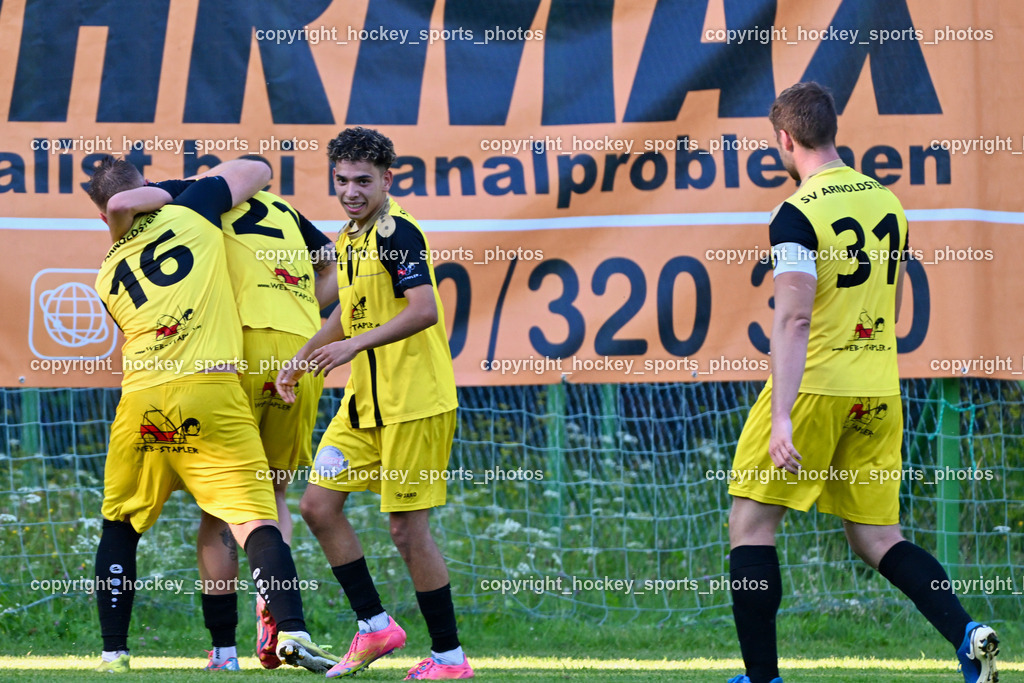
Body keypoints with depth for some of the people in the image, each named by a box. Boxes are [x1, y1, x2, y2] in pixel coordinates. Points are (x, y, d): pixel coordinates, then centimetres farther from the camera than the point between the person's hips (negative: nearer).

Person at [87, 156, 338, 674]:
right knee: (254, 518, -8)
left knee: (119, 526, 19)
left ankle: (113, 652, 17)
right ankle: (291, 629, -27)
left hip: (141, 397, 3)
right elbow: (257, 170, 24)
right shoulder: (191, 212, 11)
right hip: (211, 388, -2)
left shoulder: (107, 276, 18)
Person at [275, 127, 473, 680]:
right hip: (365, 403, 9)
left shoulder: (397, 233, -15)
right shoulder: (350, 239, 14)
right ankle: (374, 626, 16)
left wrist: (355, 344, -30)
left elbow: (424, 309, -27)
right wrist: (301, 360, 28)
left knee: (407, 529, -7)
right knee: (318, 505, 6)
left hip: (415, 403, -9)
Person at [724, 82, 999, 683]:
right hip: (879, 393, 6)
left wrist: (781, 416, -27)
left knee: (751, 523, 5)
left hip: (815, 386, -6)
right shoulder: (887, 202, 9)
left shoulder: (797, 214, -13)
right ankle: (967, 634, -10)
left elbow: (793, 318, -22)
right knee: (877, 537, 12)